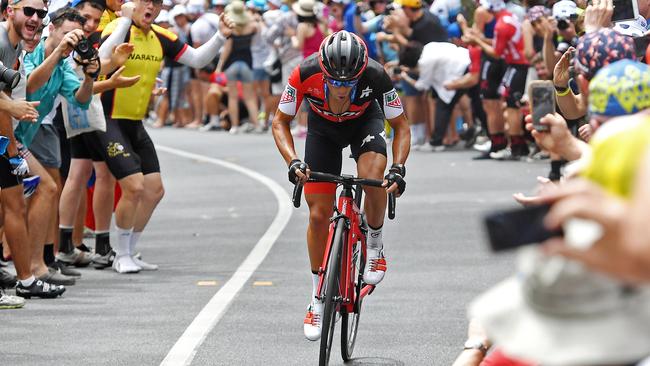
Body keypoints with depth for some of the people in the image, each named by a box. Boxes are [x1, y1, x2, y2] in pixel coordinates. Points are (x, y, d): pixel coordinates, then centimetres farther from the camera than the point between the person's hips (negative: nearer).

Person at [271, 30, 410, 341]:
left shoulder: (375, 76, -35)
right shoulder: (305, 74, -35)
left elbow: (401, 126, -20)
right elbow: (280, 121, -19)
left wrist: (398, 168, -36)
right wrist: (292, 161, -35)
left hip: (365, 121, -1)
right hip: (322, 127, 1)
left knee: (373, 179, -32)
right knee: (319, 214, -3)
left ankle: (375, 245, -3)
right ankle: (318, 298, 13)